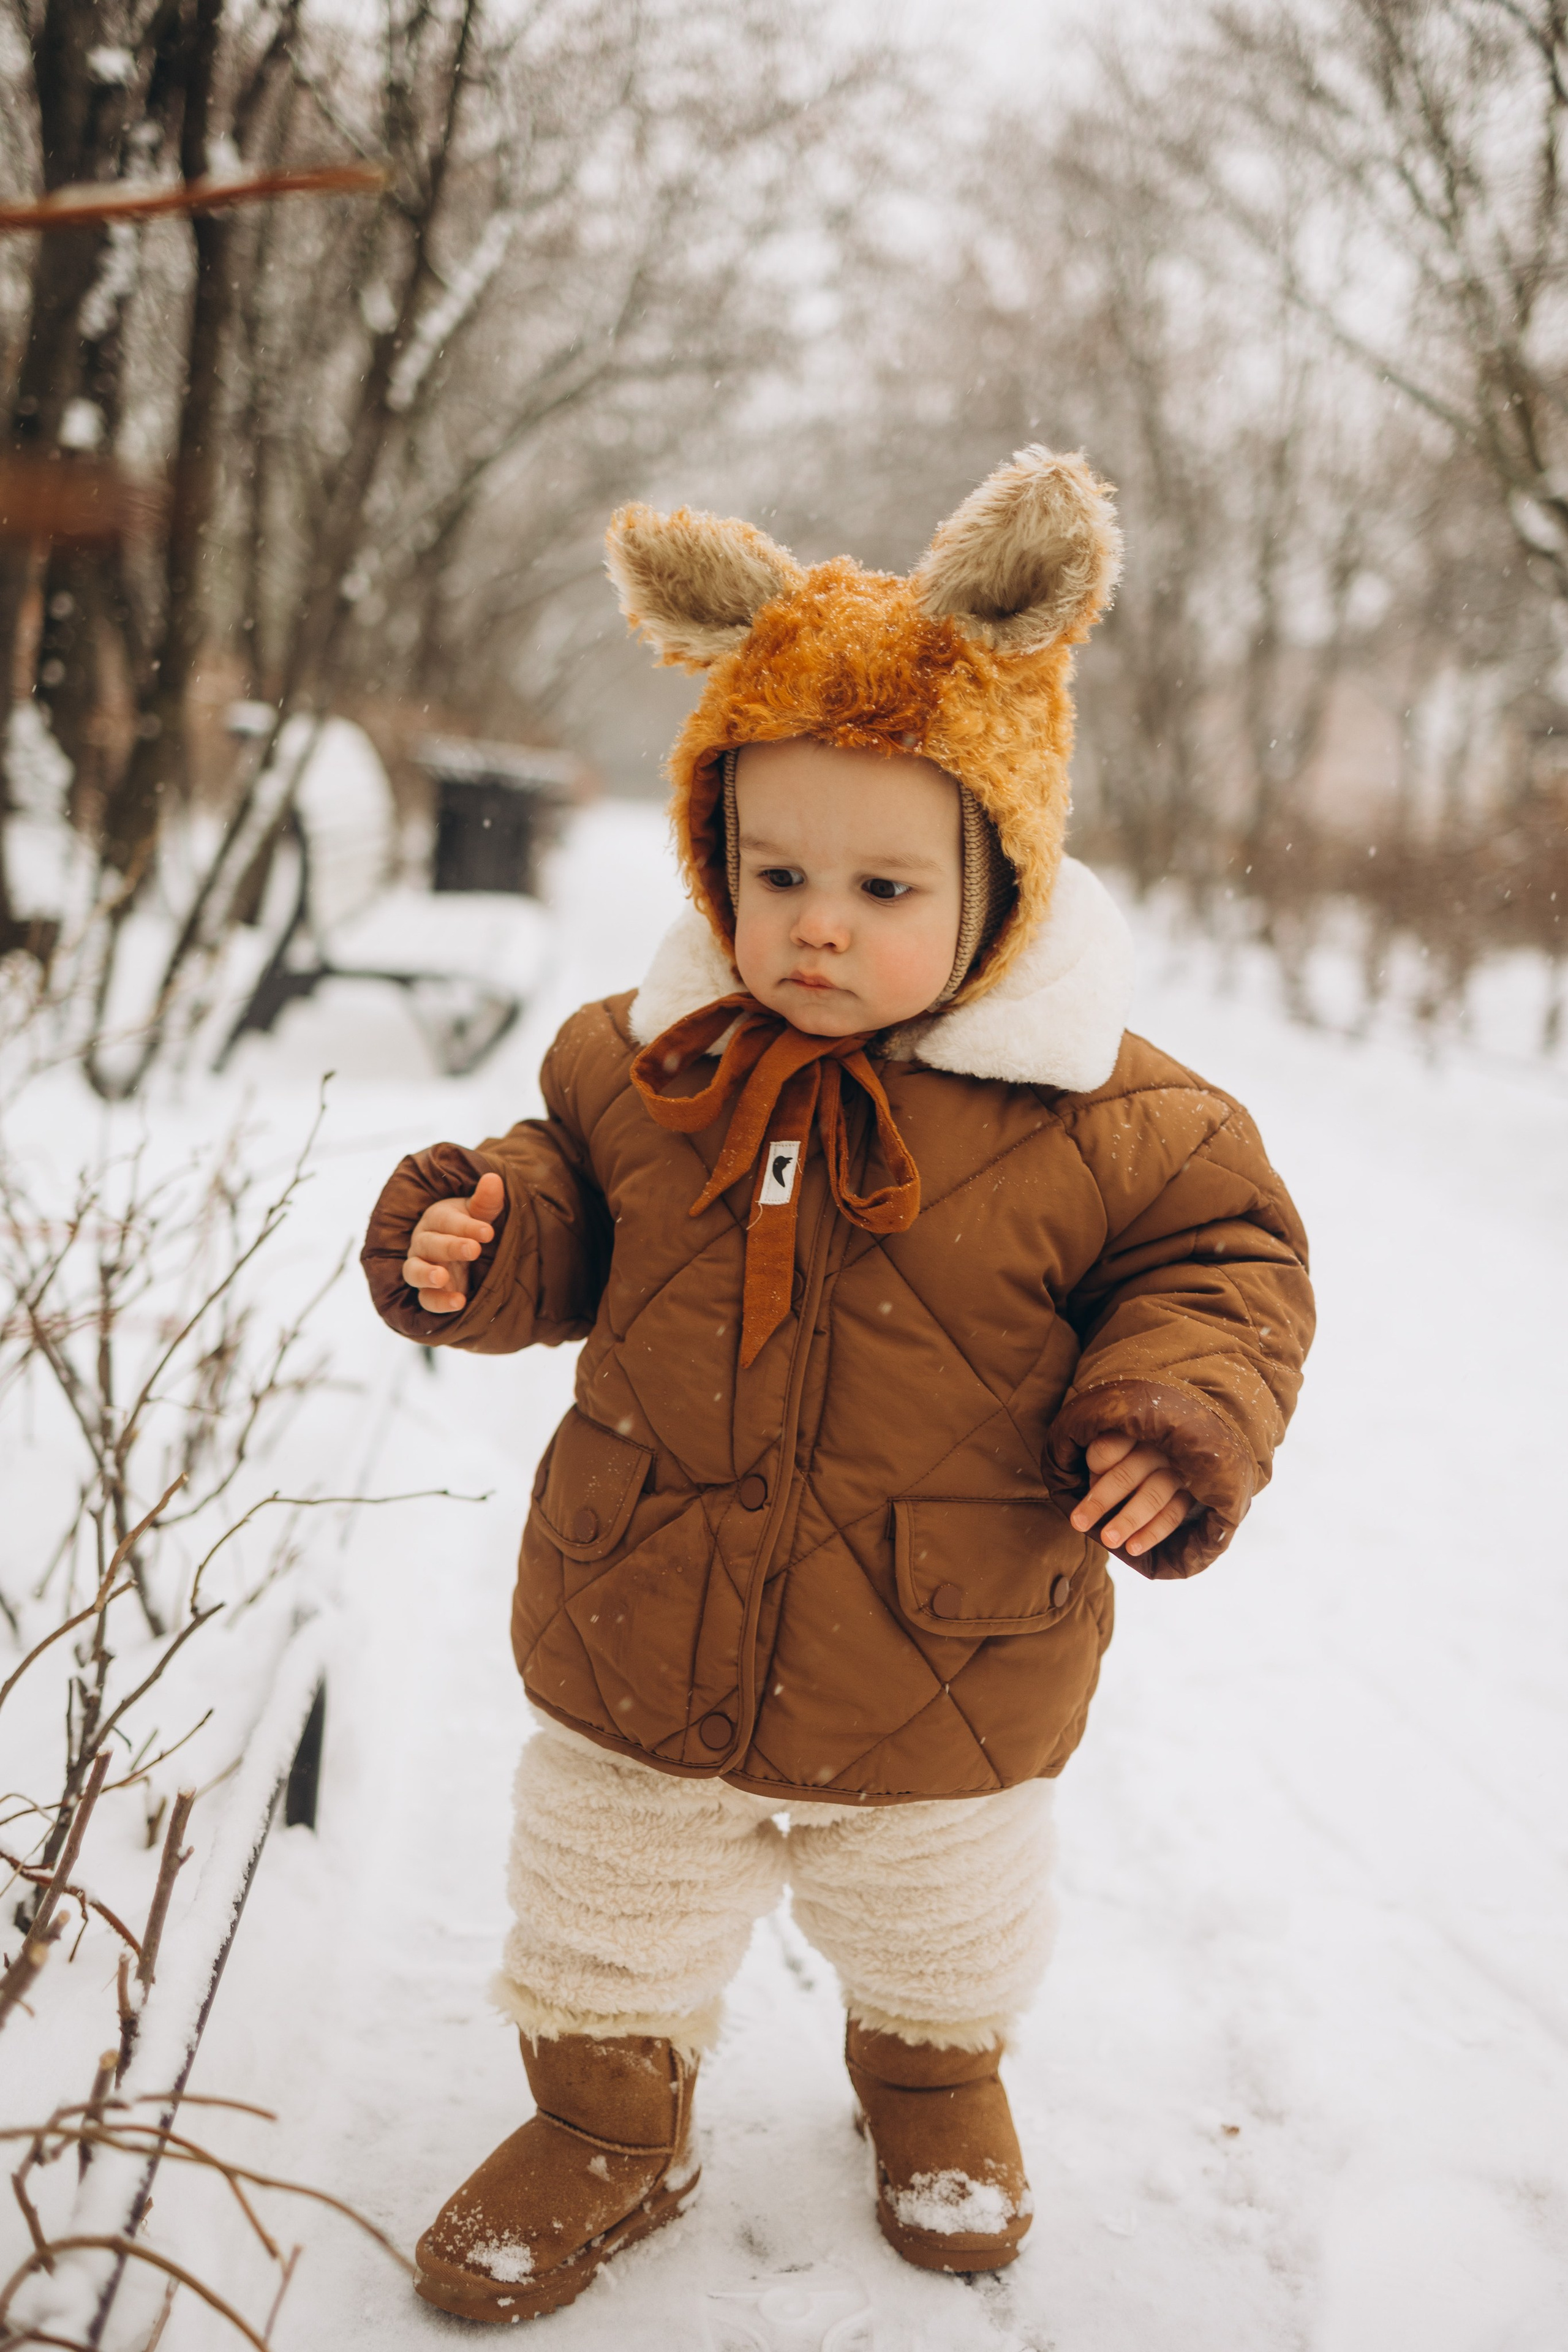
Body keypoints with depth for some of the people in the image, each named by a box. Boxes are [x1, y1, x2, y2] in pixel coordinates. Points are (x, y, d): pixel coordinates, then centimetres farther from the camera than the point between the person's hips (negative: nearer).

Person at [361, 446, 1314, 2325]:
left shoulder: (1094, 1118, -17)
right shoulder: (645, 1061, -8)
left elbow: (1223, 1247, -7)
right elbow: (566, 1199, 6)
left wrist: (1186, 1405, -23)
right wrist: (475, 1239, -14)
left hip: (946, 1690, -1)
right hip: (634, 1660, 1)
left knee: (941, 1936, 27)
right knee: (605, 1928, 21)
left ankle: (934, 2086, 60)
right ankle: (609, 2129, 49)